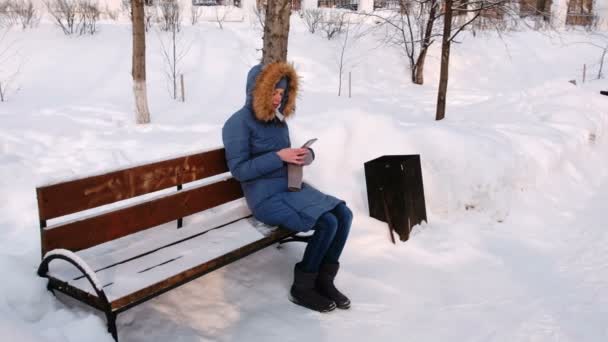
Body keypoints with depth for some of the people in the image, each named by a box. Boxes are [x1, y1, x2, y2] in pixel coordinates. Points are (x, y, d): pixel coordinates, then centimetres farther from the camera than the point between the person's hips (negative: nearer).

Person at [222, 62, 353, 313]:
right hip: (266, 197, -8)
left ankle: (324, 281, 3)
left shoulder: (278, 119, 14)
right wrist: (279, 157, -20)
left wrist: (305, 155, -2)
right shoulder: (239, 123, -10)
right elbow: (239, 170, -15)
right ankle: (302, 288, -4)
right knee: (327, 223, -23)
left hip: (293, 187, 8)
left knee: (343, 214, -11)